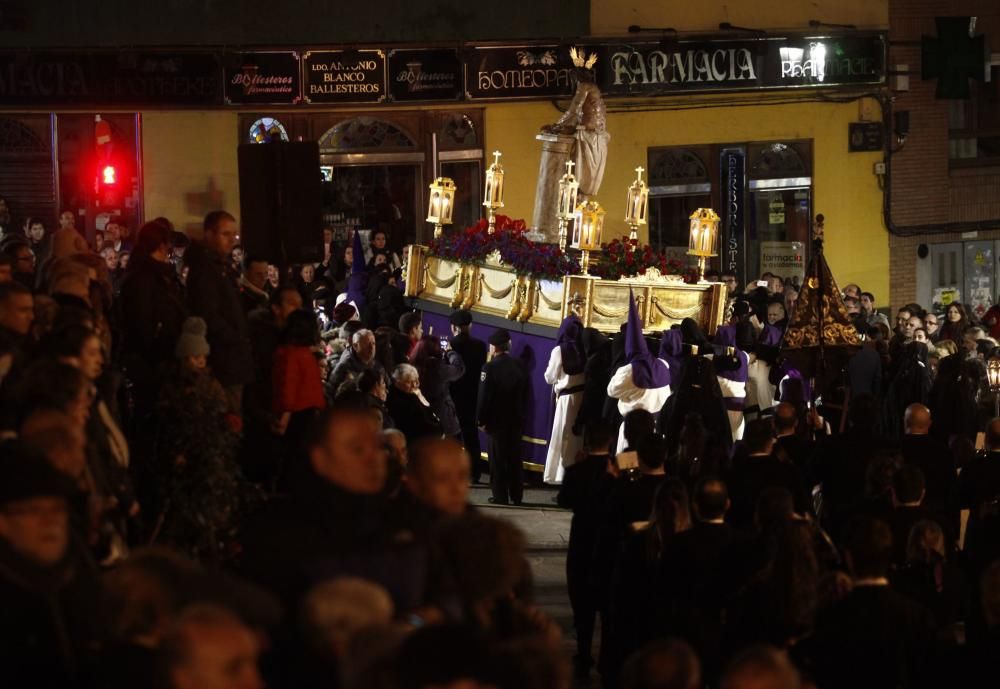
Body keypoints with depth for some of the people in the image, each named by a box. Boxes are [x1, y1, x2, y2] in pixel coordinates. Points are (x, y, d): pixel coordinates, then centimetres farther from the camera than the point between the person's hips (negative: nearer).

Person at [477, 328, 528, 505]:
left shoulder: (491, 367, -16)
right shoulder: (519, 366, 1)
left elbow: (484, 396, -15)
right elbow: (525, 393, 8)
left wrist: (482, 419, -6)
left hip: (497, 420, -5)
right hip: (516, 419, 5)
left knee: (498, 459, 2)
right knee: (515, 458, 12)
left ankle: (500, 496, 2)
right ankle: (516, 496, 15)